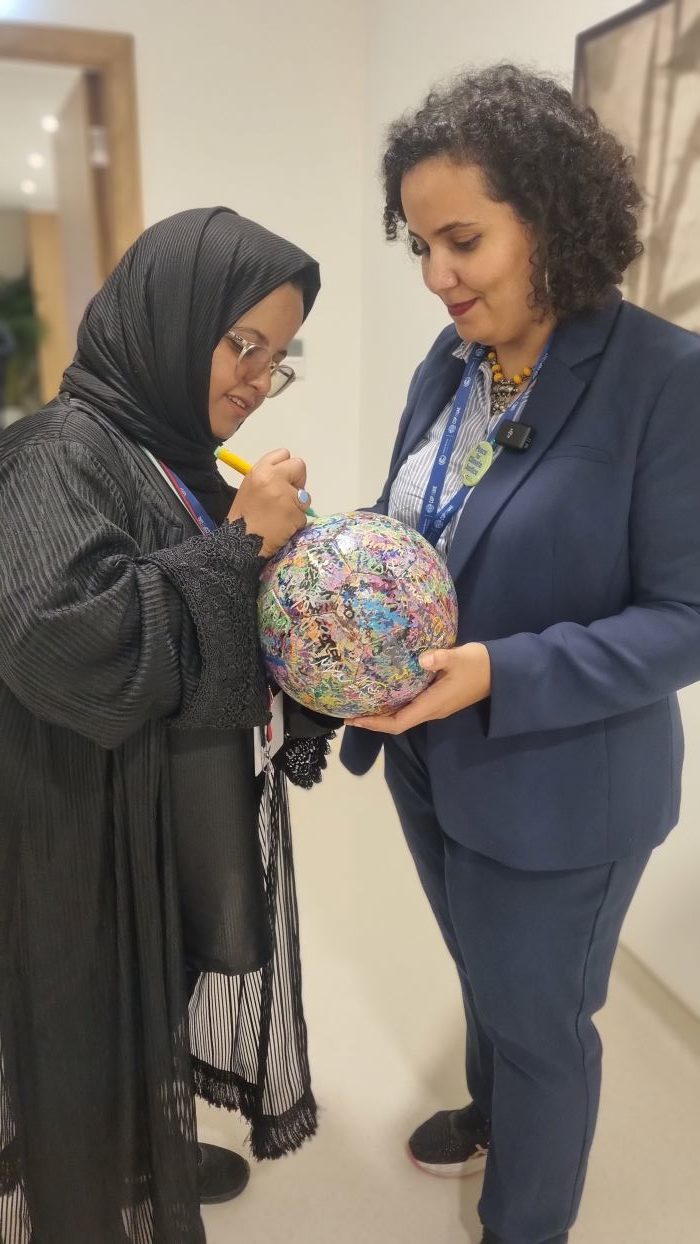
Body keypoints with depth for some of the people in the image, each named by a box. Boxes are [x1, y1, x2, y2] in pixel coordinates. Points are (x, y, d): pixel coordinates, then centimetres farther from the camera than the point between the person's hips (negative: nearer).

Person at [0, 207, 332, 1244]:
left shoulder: (176, 456, 6)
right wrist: (238, 544, -26)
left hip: (197, 818, 8)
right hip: (103, 835, -8)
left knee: (167, 1001, 26)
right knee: (108, 1022, 14)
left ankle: (162, 1155, 52)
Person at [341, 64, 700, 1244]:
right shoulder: (445, 369, 1)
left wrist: (502, 675, -29)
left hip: (559, 790, -6)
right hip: (430, 764, 6)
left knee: (540, 1013, 17)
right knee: (487, 977, 29)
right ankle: (493, 1115, 60)